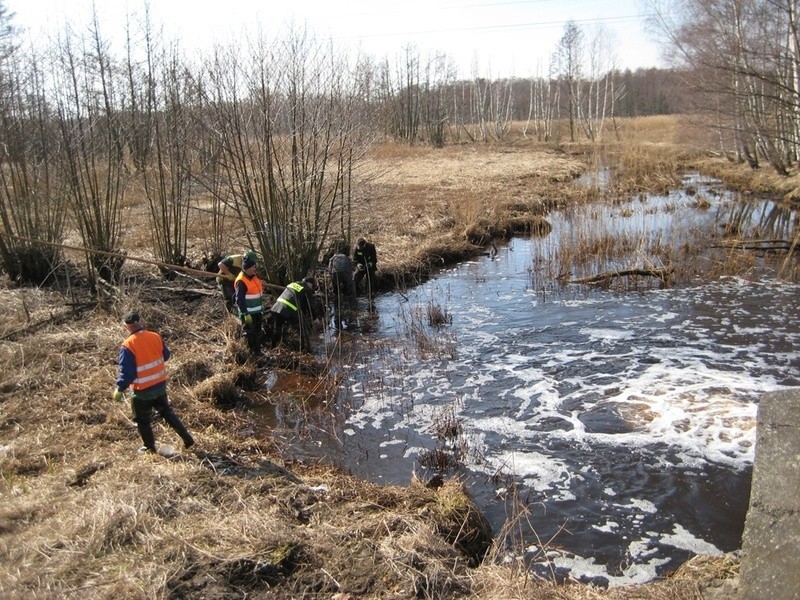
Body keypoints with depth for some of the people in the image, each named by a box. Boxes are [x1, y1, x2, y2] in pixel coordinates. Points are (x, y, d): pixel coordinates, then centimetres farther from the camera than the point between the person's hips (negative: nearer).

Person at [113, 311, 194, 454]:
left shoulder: (128, 346, -22)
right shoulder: (155, 337, -6)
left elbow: (127, 372, -21)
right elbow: (166, 356, 9)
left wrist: (119, 390, -9)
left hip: (143, 391, -5)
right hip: (160, 385, 5)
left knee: (142, 420, 17)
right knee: (166, 411, 23)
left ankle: (150, 447, 31)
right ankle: (187, 438, 21)